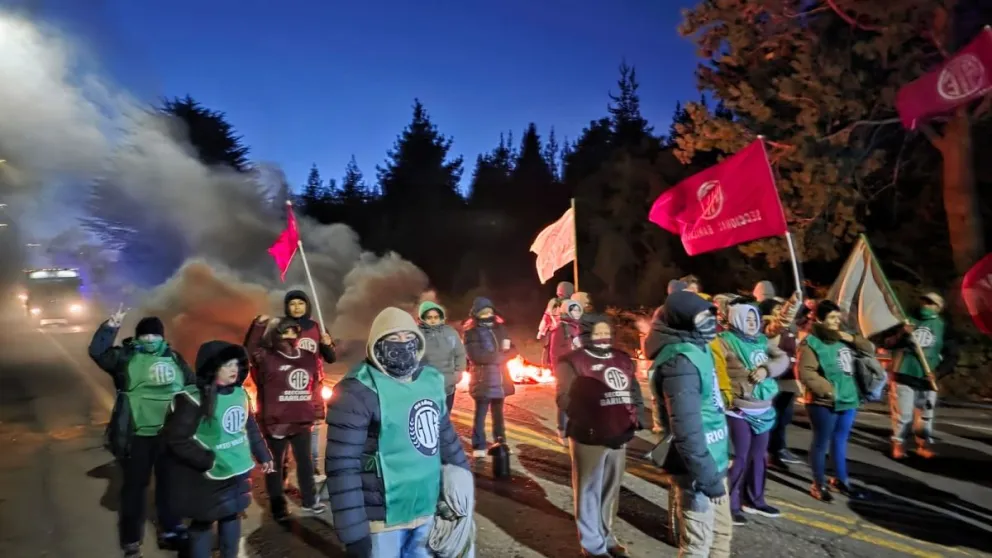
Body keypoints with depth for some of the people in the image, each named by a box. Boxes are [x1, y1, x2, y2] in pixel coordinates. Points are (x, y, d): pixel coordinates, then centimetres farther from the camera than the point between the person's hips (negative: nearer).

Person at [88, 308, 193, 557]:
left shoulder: (174, 358, 7)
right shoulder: (125, 356, -2)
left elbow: (193, 385, 15)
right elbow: (97, 352, -19)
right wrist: (110, 327, -30)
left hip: (170, 435, 4)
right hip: (137, 436, -3)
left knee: (170, 483, 16)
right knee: (135, 486, 6)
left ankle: (170, 531, 32)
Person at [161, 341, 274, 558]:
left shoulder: (240, 393, 1)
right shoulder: (193, 399, -20)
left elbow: (250, 427, 13)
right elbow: (176, 438, -20)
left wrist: (263, 455, 17)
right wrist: (207, 461, -21)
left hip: (238, 471, 7)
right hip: (209, 476, -6)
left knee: (232, 516, 21)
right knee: (203, 523, 10)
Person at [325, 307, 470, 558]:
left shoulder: (431, 380, 2)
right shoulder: (358, 391, -17)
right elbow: (342, 466, -19)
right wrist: (353, 532, -20)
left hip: (427, 511, 6)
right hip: (383, 520, -6)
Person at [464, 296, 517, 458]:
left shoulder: (500, 328, 8)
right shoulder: (471, 332, -7)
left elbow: (513, 350, 6)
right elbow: (476, 356, -19)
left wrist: (492, 356, -13)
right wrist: (500, 355, -11)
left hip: (500, 379, 5)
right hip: (483, 380, -5)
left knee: (498, 413, 15)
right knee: (480, 414, -1)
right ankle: (479, 446, 7)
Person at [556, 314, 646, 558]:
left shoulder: (622, 359, 12)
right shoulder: (573, 361, -8)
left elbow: (635, 392, 18)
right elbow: (565, 398, -13)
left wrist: (638, 419, 6)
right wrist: (588, 423, -20)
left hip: (620, 436, 6)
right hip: (589, 438, -6)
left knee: (611, 490, 18)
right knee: (590, 491, 5)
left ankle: (606, 536, 36)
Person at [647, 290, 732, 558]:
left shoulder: (697, 348, 6)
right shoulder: (681, 362, -25)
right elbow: (687, 430, -29)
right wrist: (707, 476, -24)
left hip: (713, 462, 9)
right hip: (697, 469, -9)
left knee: (722, 532, 23)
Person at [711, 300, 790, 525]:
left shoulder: (762, 341, 10)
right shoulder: (724, 342, -10)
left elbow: (783, 359, 1)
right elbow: (717, 372, -16)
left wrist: (766, 369, -17)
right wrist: (726, 397, -23)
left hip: (764, 410, 7)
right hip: (739, 411, -7)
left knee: (758, 456, 17)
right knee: (740, 457, -3)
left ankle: (754, 500, 33)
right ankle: (731, 505, 9)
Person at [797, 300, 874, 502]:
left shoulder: (843, 339, 8)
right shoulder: (811, 343, -14)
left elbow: (870, 350, 13)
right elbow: (805, 373, -20)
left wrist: (853, 339, -3)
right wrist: (828, 389, -19)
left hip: (848, 399, 7)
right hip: (824, 402, -7)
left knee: (840, 440, 20)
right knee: (821, 442, 4)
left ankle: (841, 480, 36)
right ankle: (819, 485, 17)